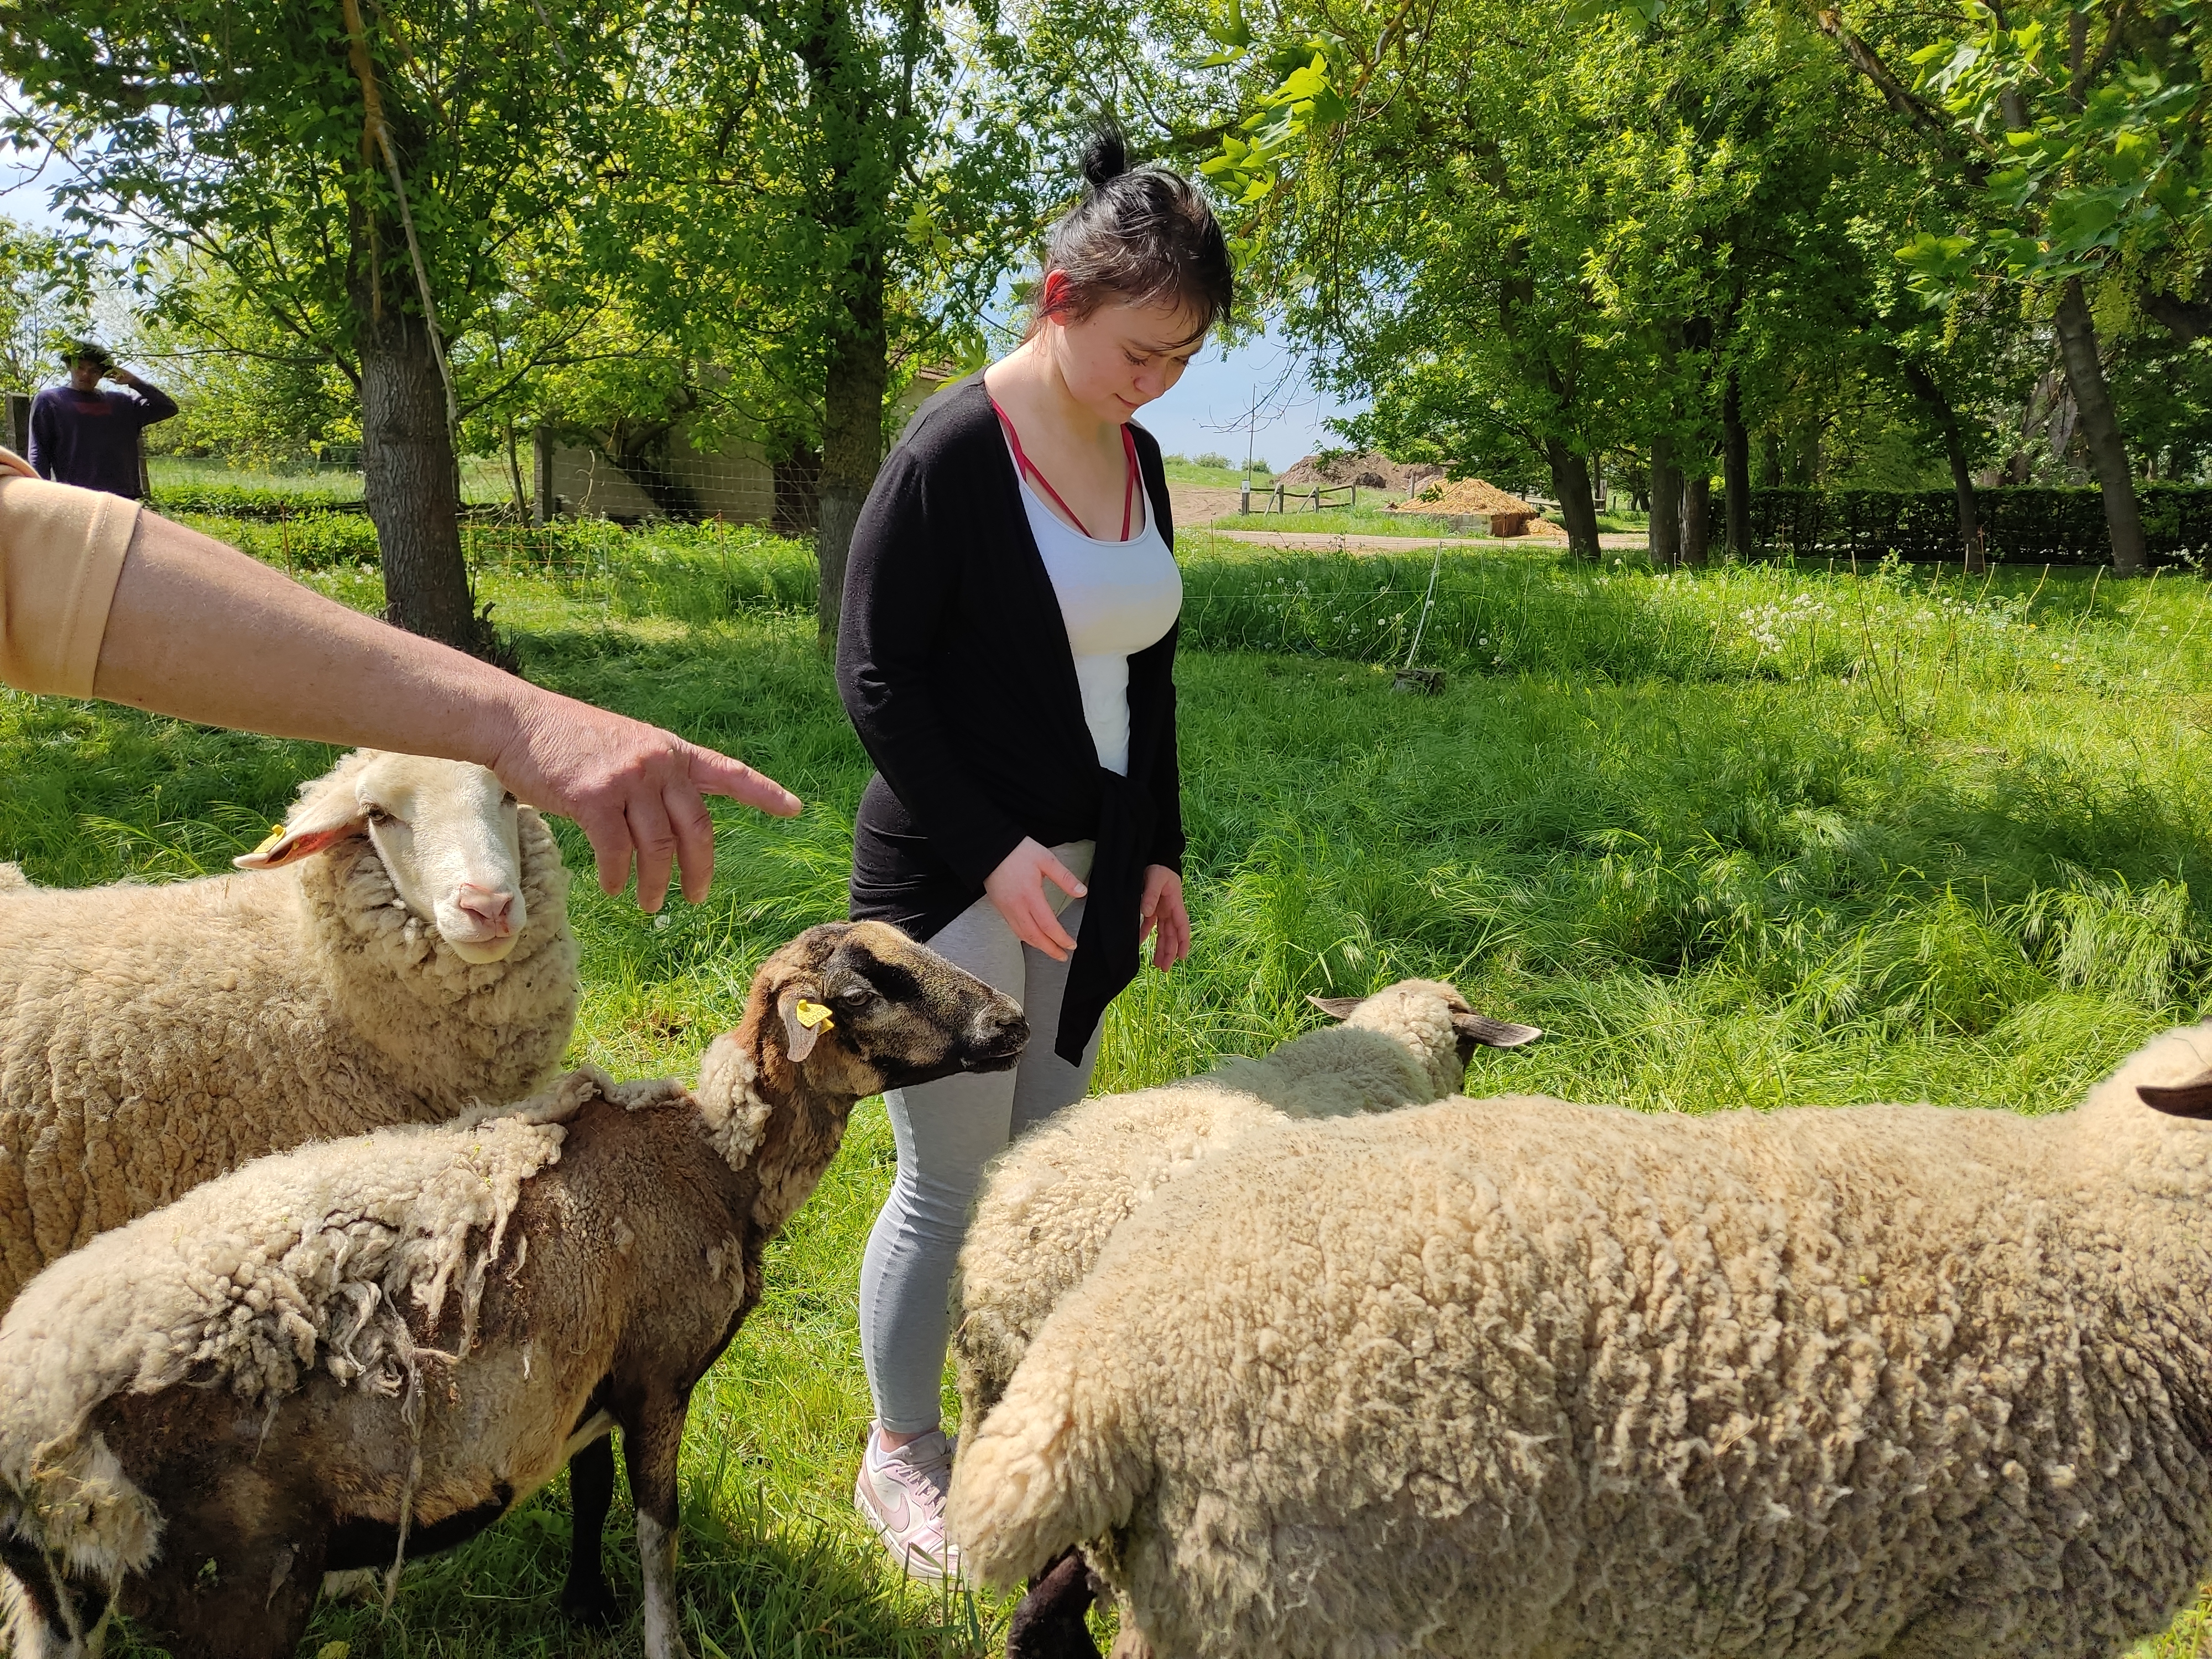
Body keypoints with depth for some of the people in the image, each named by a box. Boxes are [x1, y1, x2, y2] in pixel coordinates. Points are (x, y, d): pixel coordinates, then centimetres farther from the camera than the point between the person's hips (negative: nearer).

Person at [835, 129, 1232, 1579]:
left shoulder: (1140, 462, 7)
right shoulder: (953, 450, -14)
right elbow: (877, 675, -14)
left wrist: (1160, 849, 13)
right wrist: (991, 850, -19)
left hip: (1088, 873, 7)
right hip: (955, 879, -6)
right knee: (947, 1184, 3)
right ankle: (901, 1456, 22)